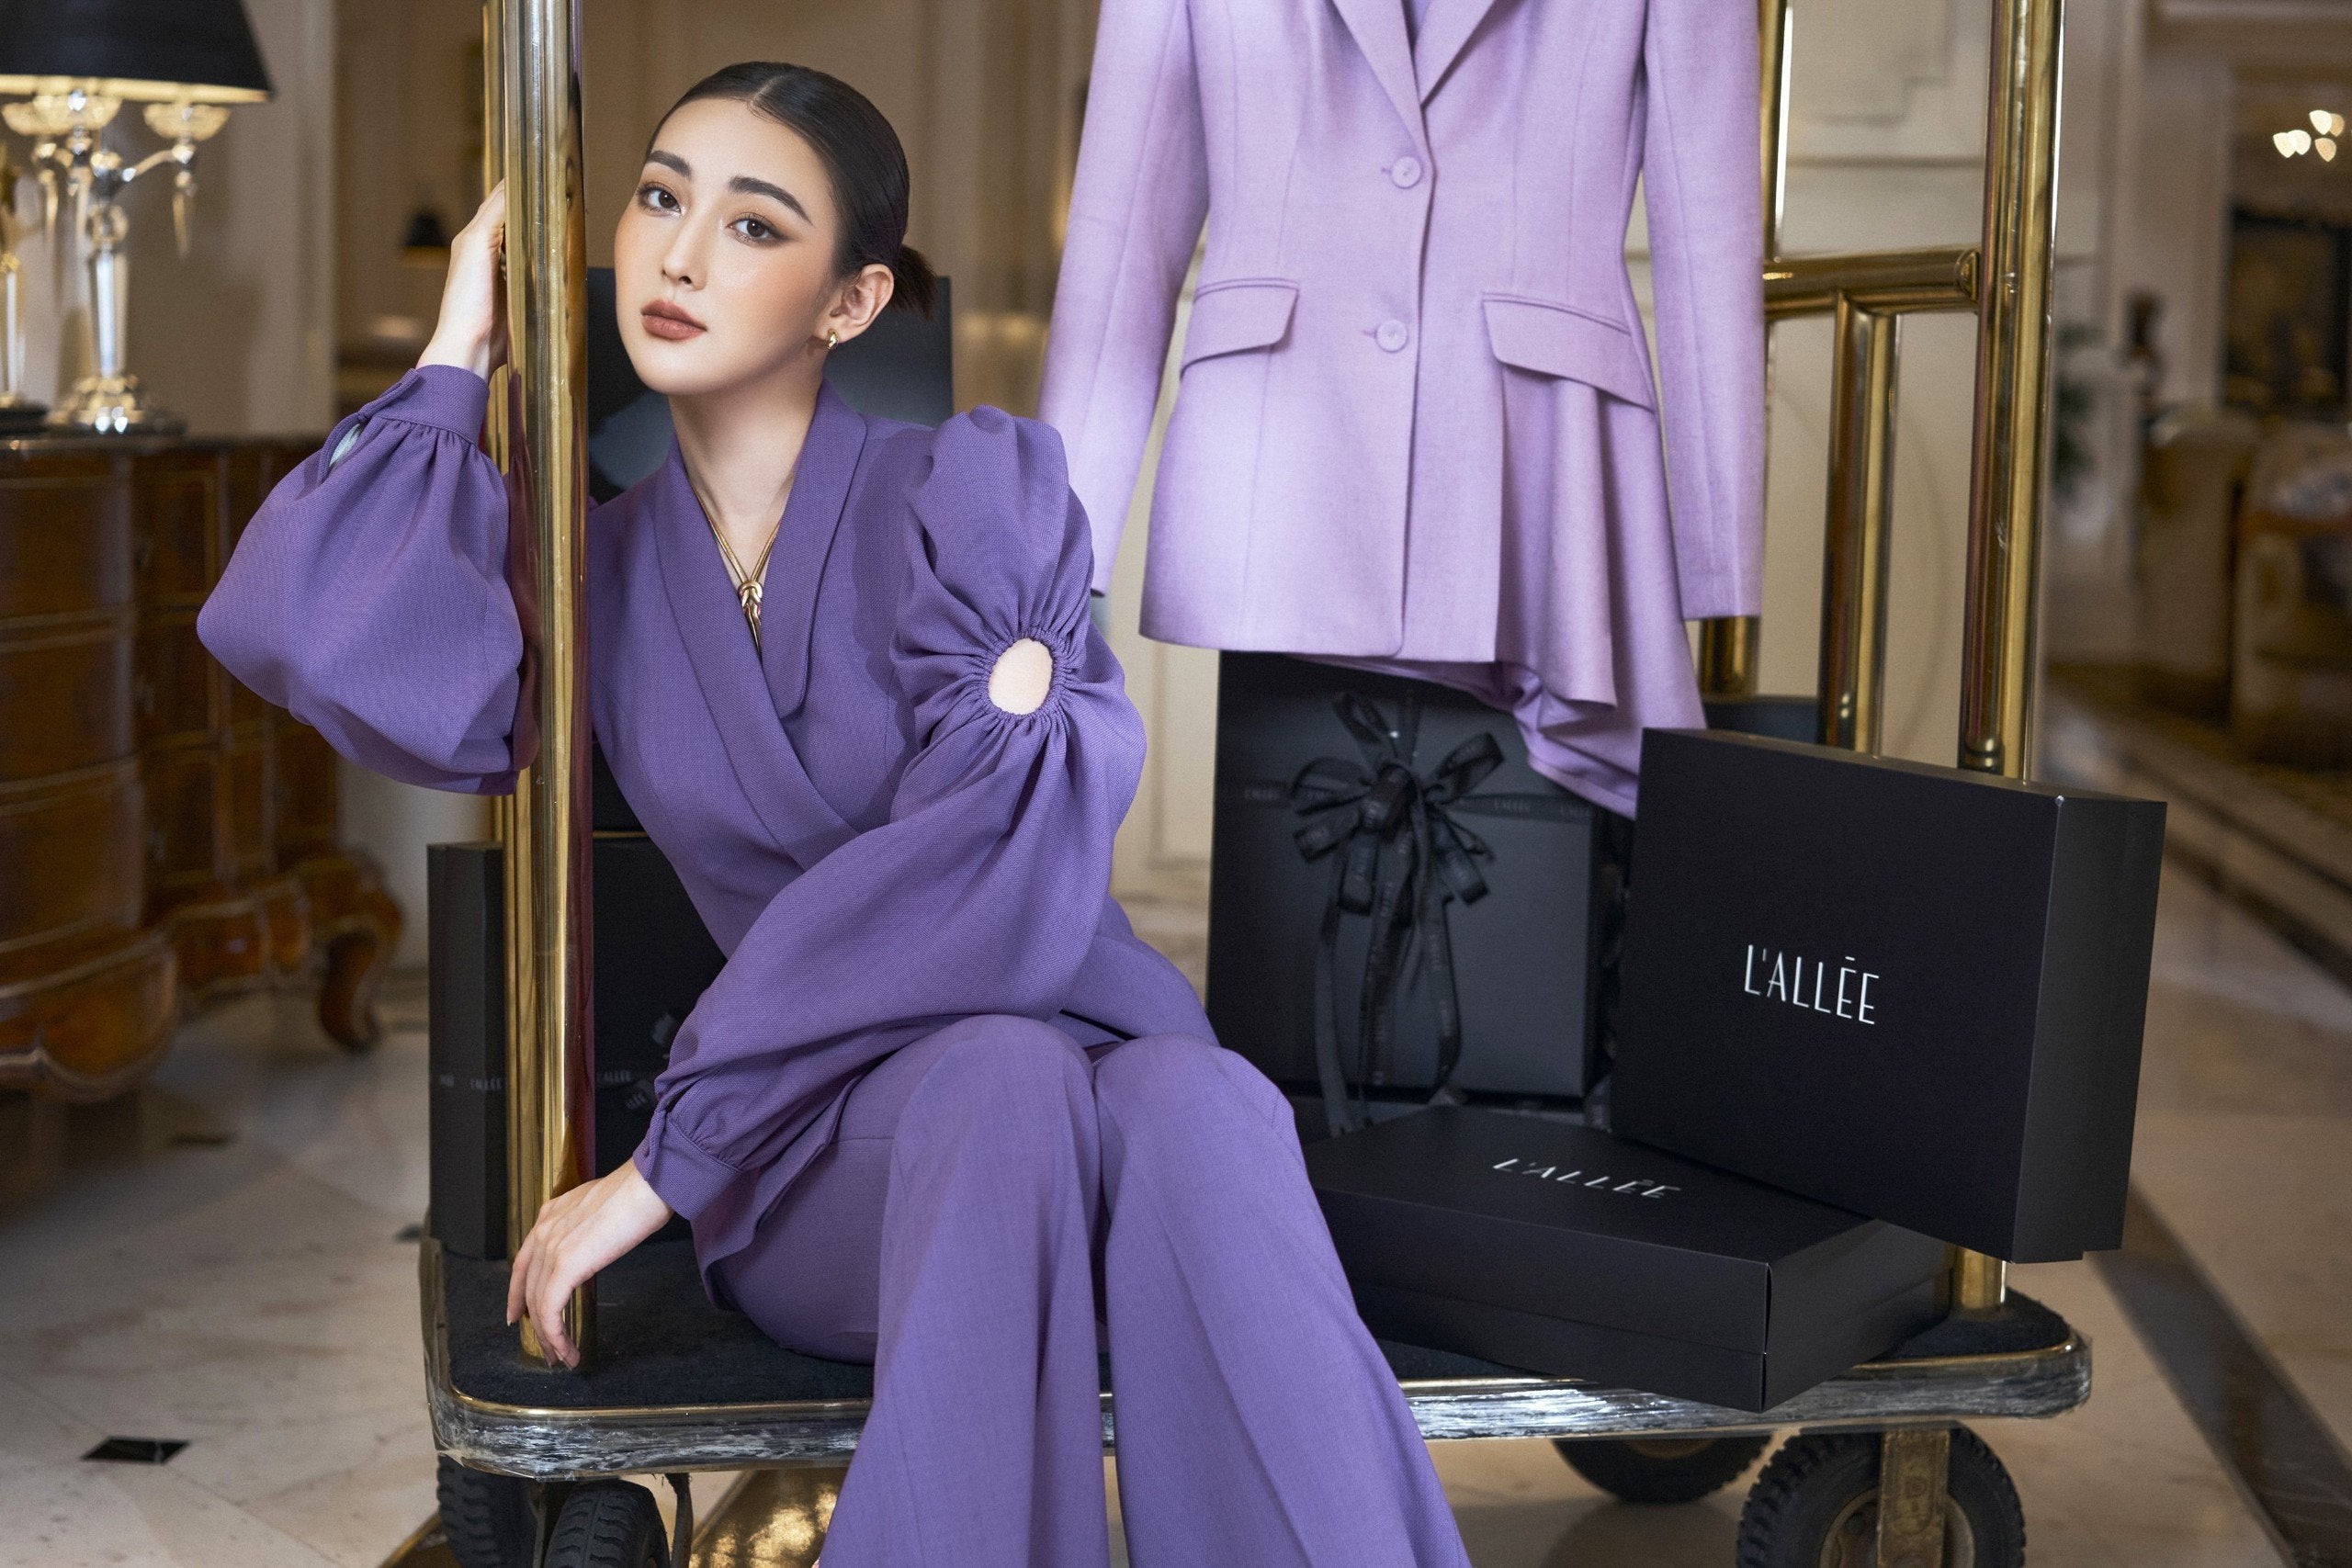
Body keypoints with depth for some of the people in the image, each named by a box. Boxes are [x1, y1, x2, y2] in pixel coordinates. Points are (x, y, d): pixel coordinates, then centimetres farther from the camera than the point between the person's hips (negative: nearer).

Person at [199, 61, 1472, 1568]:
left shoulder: (981, 483, -2)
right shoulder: (605, 573, 10)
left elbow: (987, 853, -15)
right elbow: (330, 644, -11)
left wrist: (669, 1160, -15)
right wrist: (458, 356, 1)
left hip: (1102, 1055, -1)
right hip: (840, 1141, 1)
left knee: (1202, 1106, -37)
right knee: (1002, 1076, -35)